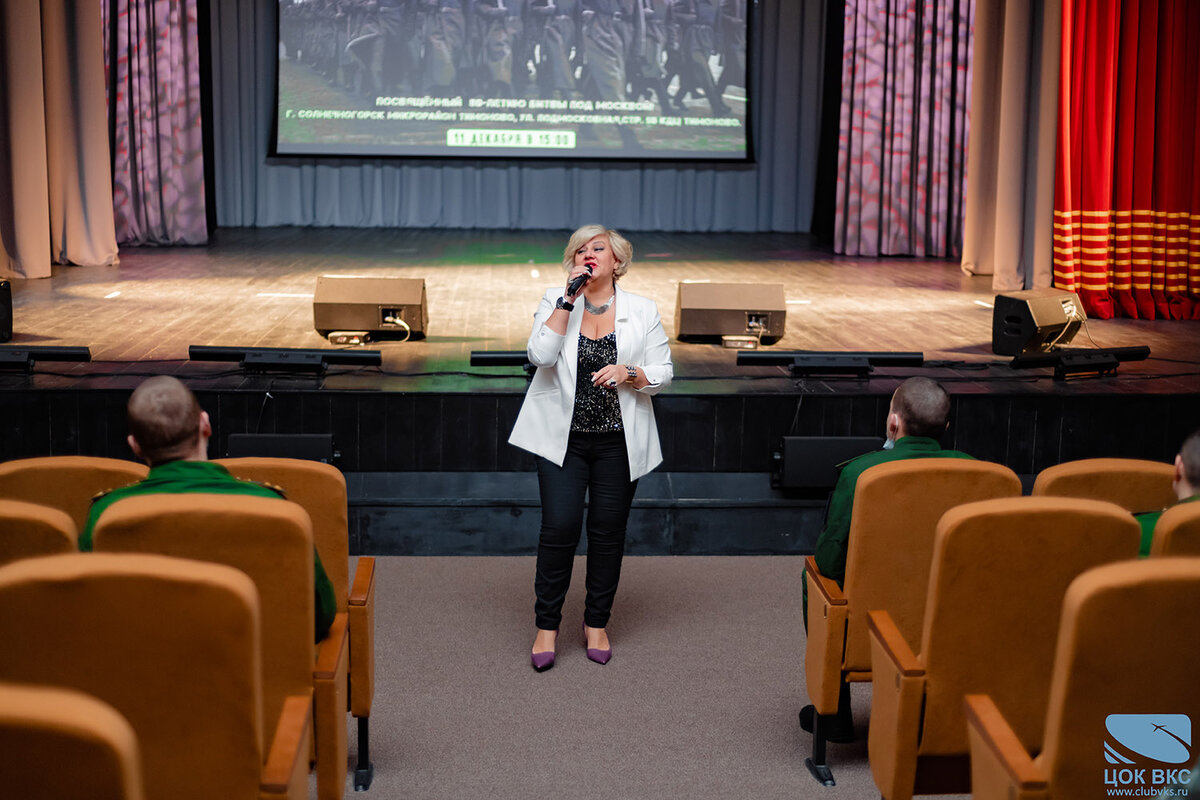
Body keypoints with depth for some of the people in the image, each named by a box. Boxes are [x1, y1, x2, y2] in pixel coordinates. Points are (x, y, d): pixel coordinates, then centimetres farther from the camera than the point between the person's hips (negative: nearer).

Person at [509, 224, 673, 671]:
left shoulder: (643, 311, 3)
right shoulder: (556, 303, 2)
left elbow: (662, 374, 2)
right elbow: (541, 355, -15)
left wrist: (627, 374, -18)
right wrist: (569, 298, -17)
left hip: (618, 441, 1)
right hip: (563, 437, -1)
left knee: (609, 530, 6)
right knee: (560, 526, -8)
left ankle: (597, 623, 23)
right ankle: (547, 625, 7)